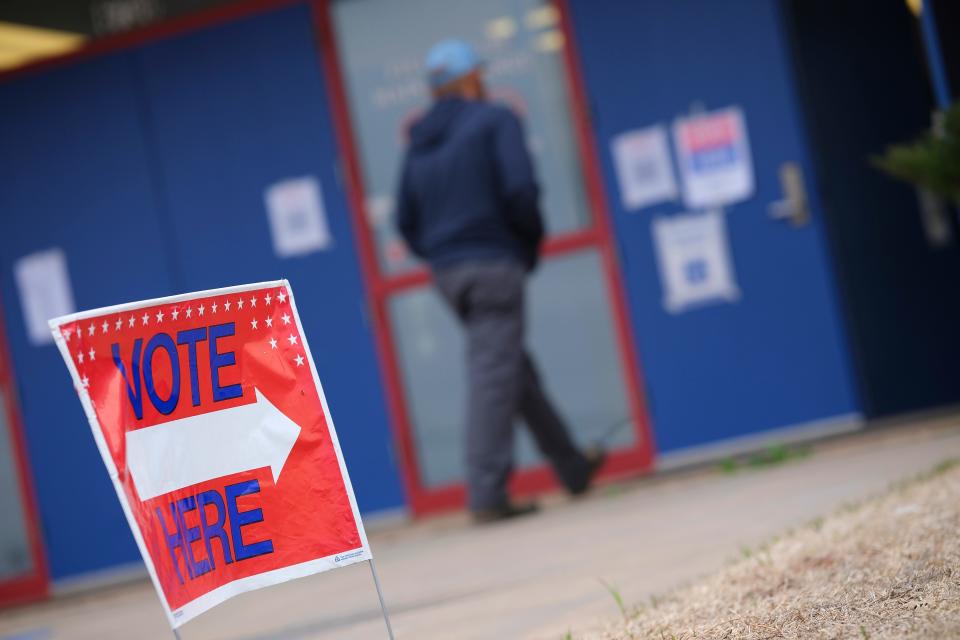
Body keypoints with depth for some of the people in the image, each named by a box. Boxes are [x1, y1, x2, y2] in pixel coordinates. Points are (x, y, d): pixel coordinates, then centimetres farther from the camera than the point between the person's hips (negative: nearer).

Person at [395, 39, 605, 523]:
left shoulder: (420, 143, 16)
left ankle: (572, 468, 26)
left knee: (518, 371, 16)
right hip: (494, 264, -7)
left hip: (447, 270, 7)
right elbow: (519, 189, -17)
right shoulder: (495, 120, -3)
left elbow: (406, 221, 13)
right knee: (493, 378, -9)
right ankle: (486, 494, -13)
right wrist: (533, 239, -1)